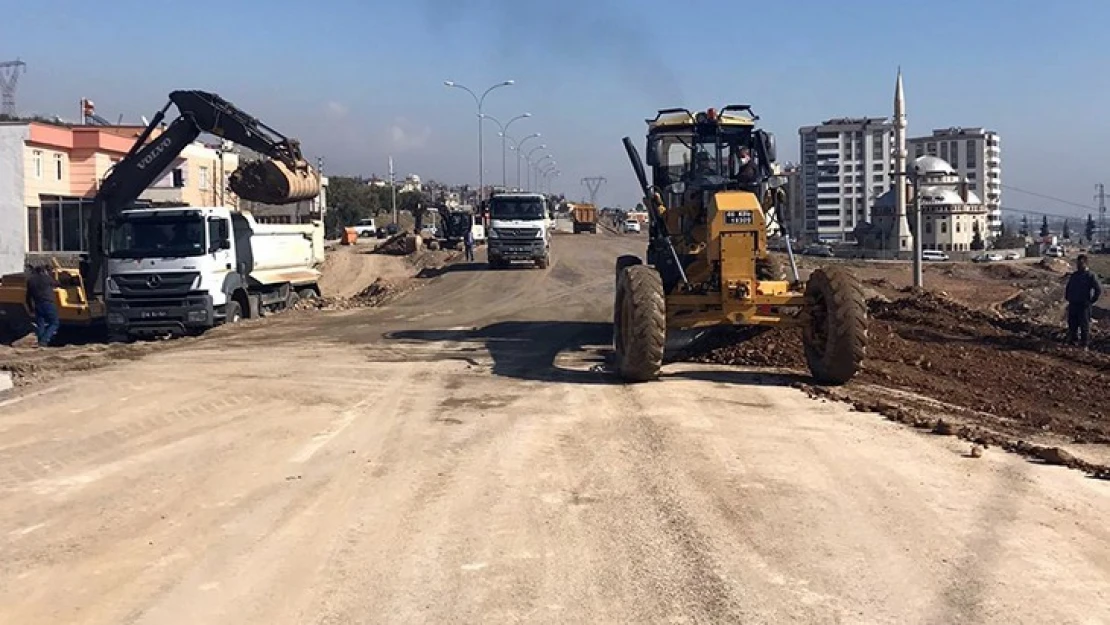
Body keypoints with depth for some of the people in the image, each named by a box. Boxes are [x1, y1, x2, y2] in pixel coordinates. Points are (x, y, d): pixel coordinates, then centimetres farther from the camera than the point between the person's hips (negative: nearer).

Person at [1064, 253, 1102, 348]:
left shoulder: (1091, 275, -9)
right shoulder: (1074, 275, 9)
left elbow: (1098, 290, -12)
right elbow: (1068, 288, 25)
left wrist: (1091, 301, -11)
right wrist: (1067, 297, 14)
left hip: (1084, 306, -6)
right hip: (1072, 304, 6)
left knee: (1084, 326, 1)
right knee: (1072, 324, 12)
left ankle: (1084, 345, 10)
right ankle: (1071, 341, 25)